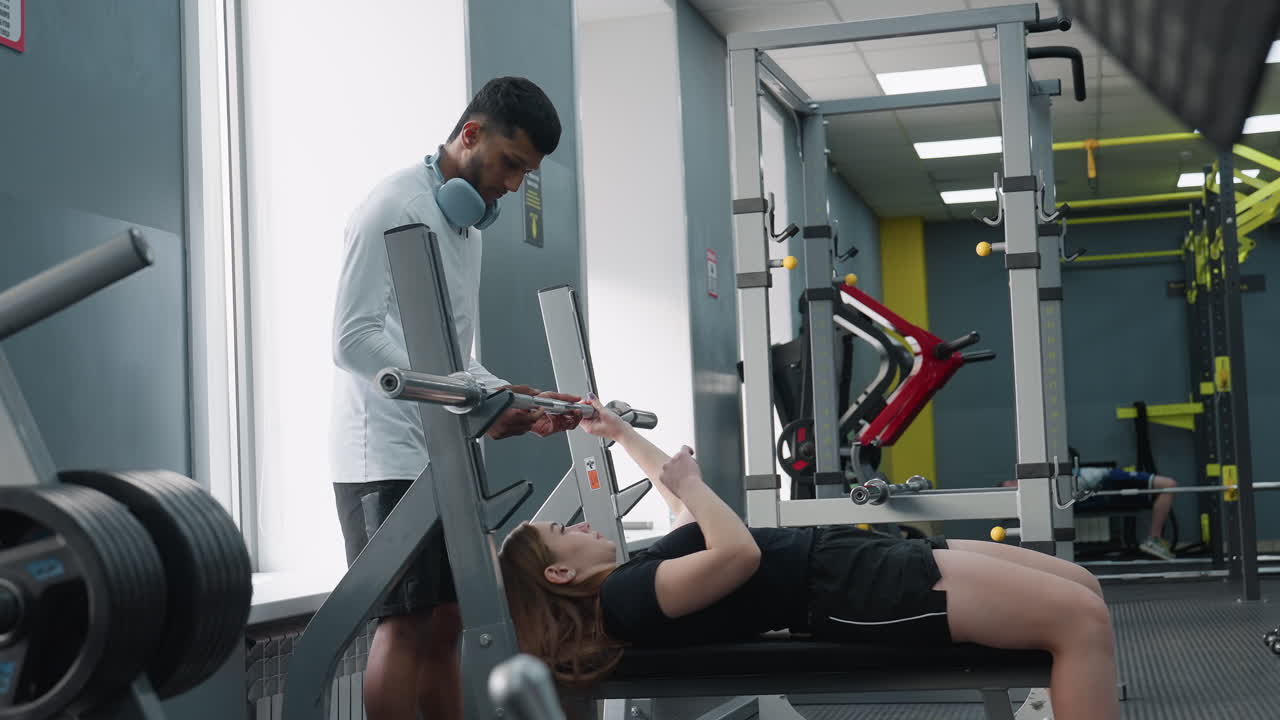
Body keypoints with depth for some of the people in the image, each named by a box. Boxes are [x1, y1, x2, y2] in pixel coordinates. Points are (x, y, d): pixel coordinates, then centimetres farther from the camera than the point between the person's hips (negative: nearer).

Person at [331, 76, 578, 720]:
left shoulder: (464, 223, 20)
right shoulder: (396, 206, -9)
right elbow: (354, 339, -19)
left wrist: (514, 402, 7)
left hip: (440, 454, 9)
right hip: (389, 455, -9)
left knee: (444, 623, 9)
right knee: (405, 624, -8)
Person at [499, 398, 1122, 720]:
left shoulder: (640, 575, 17)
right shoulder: (627, 597, -12)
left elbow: (684, 505, 35)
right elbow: (739, 554, -25)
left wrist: (618, 432, 36)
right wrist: (688, 482, -9)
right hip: (850, 592, -11)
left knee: (1080, 587, 7)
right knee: (1081, 618, -19)